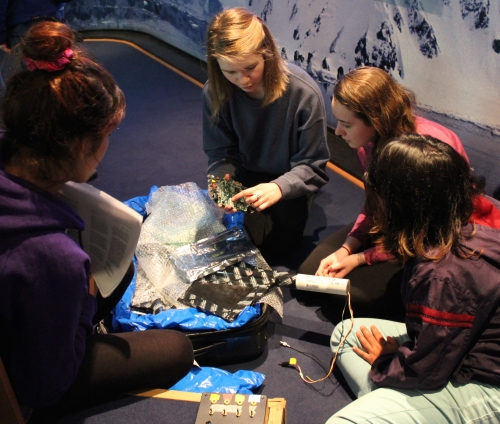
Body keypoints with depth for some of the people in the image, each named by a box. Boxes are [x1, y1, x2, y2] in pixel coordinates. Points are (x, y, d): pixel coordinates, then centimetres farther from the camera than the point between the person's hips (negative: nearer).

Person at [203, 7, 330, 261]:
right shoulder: (214, 93, -22)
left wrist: (279, 188, -44)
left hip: (288, 178, -2)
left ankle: (300, 204, 22)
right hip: (247, 174, 2)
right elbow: (221, 153, -11)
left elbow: (312, 165, -24)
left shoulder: (304, 93, -31)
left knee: (278, 244, -7)